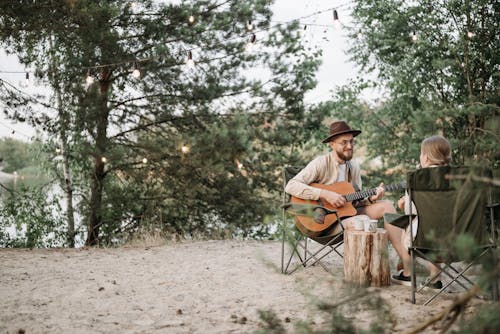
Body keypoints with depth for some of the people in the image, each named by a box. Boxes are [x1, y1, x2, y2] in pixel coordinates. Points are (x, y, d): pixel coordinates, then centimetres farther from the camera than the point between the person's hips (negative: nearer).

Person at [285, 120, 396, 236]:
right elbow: (291, 186, -22)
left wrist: (370, 199, -8)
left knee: (387, 205, -7)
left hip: (348, 215, 7)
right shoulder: (321, 164, -11)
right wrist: (325, 194, -26)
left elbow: (356, 201, 14)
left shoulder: (354, 166, 10)